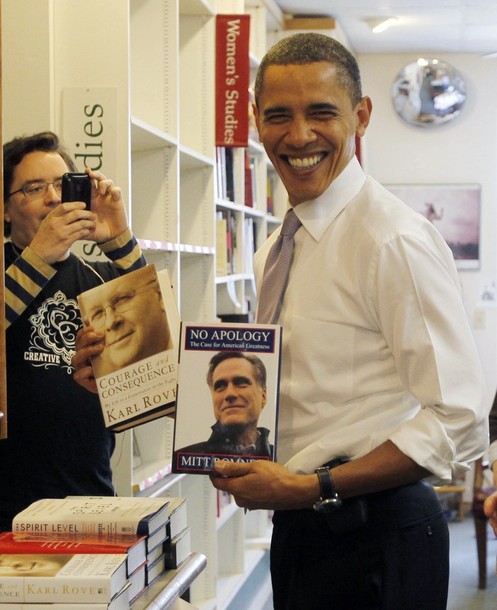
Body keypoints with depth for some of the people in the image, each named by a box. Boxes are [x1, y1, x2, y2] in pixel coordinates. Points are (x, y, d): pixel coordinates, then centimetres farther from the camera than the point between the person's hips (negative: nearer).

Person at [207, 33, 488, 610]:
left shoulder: (395, 241, -15)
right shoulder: (273, 251, 11)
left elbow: (458, 422, -19)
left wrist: (313, 487, -21)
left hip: (374, 538, -7)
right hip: (297, 526, 7)